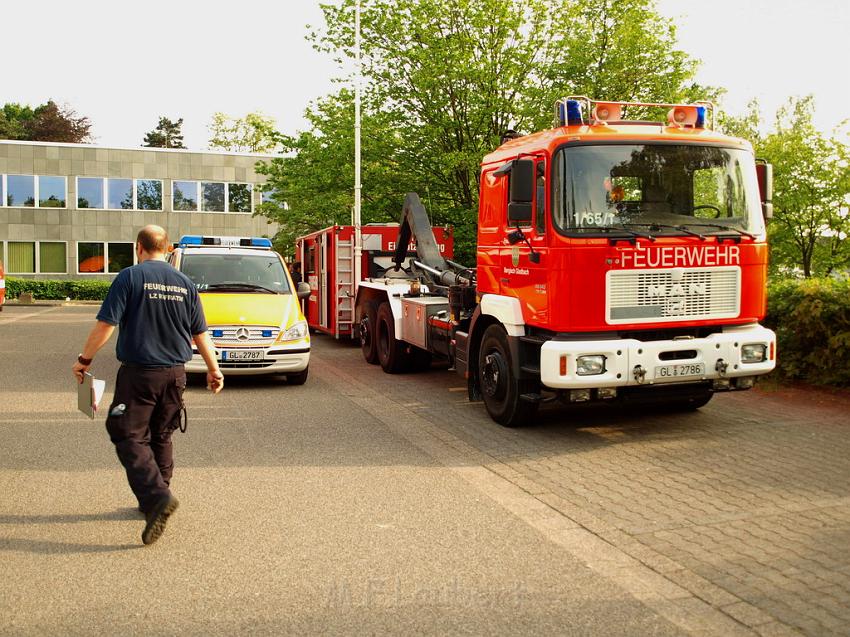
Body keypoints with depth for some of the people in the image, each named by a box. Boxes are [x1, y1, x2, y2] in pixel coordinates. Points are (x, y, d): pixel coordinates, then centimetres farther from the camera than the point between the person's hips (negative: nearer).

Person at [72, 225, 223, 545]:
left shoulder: (130, 277, -9)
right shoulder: (185, 283, 6)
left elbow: (105, 324, -13)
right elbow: (200, 333, 9)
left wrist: (84, 359, -1)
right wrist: (213, 369, 17)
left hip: (138, 373, -5)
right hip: (175, 374, 5)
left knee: (130, 437, 0)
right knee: (161, 438, 17)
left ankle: (157, 496, -18)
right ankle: (153, 502, 25)